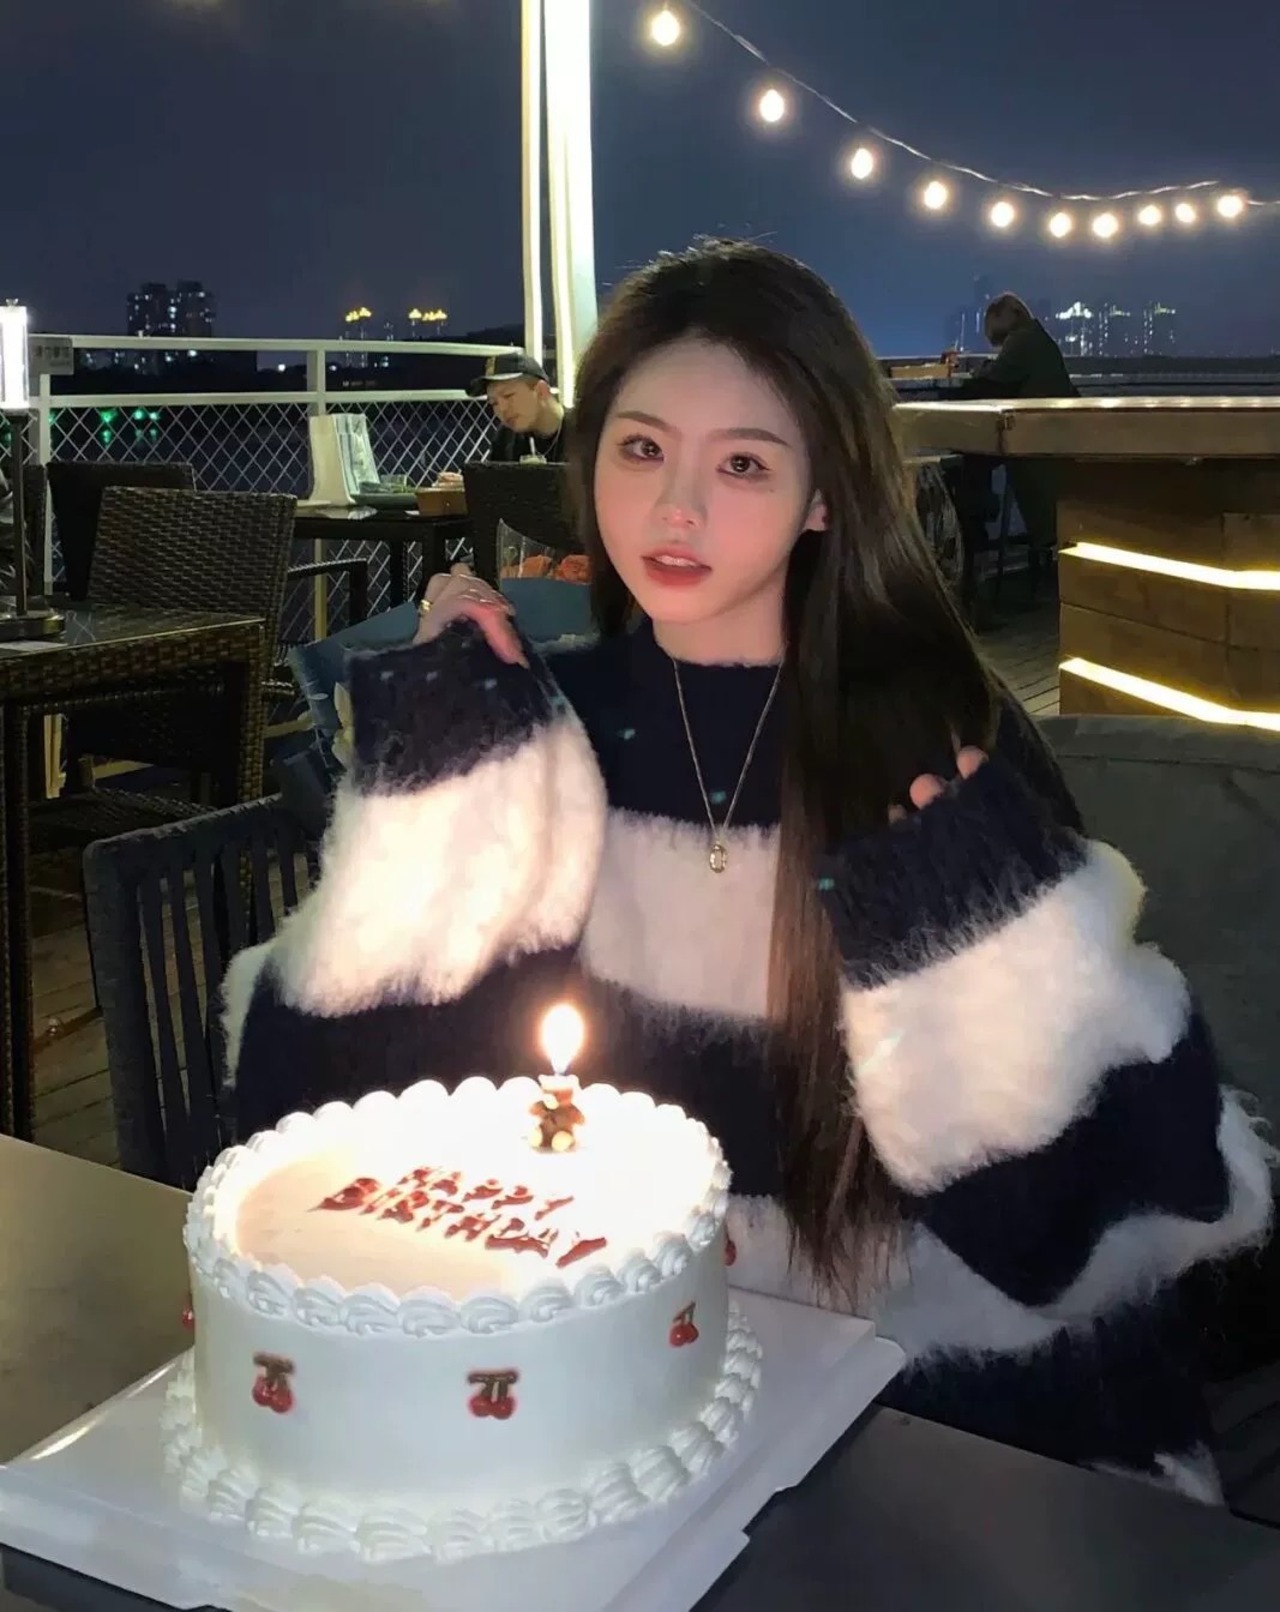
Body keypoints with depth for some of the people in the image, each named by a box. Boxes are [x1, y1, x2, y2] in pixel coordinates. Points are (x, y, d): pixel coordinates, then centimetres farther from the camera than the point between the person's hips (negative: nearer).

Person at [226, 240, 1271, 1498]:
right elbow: (329, 1097, -6)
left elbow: (1110, 1165, -7)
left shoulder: (944, 745, -6)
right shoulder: (534, 723, -1)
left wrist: (981, 930, -22)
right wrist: (440, 779, -13)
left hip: (919, 1380, -1)